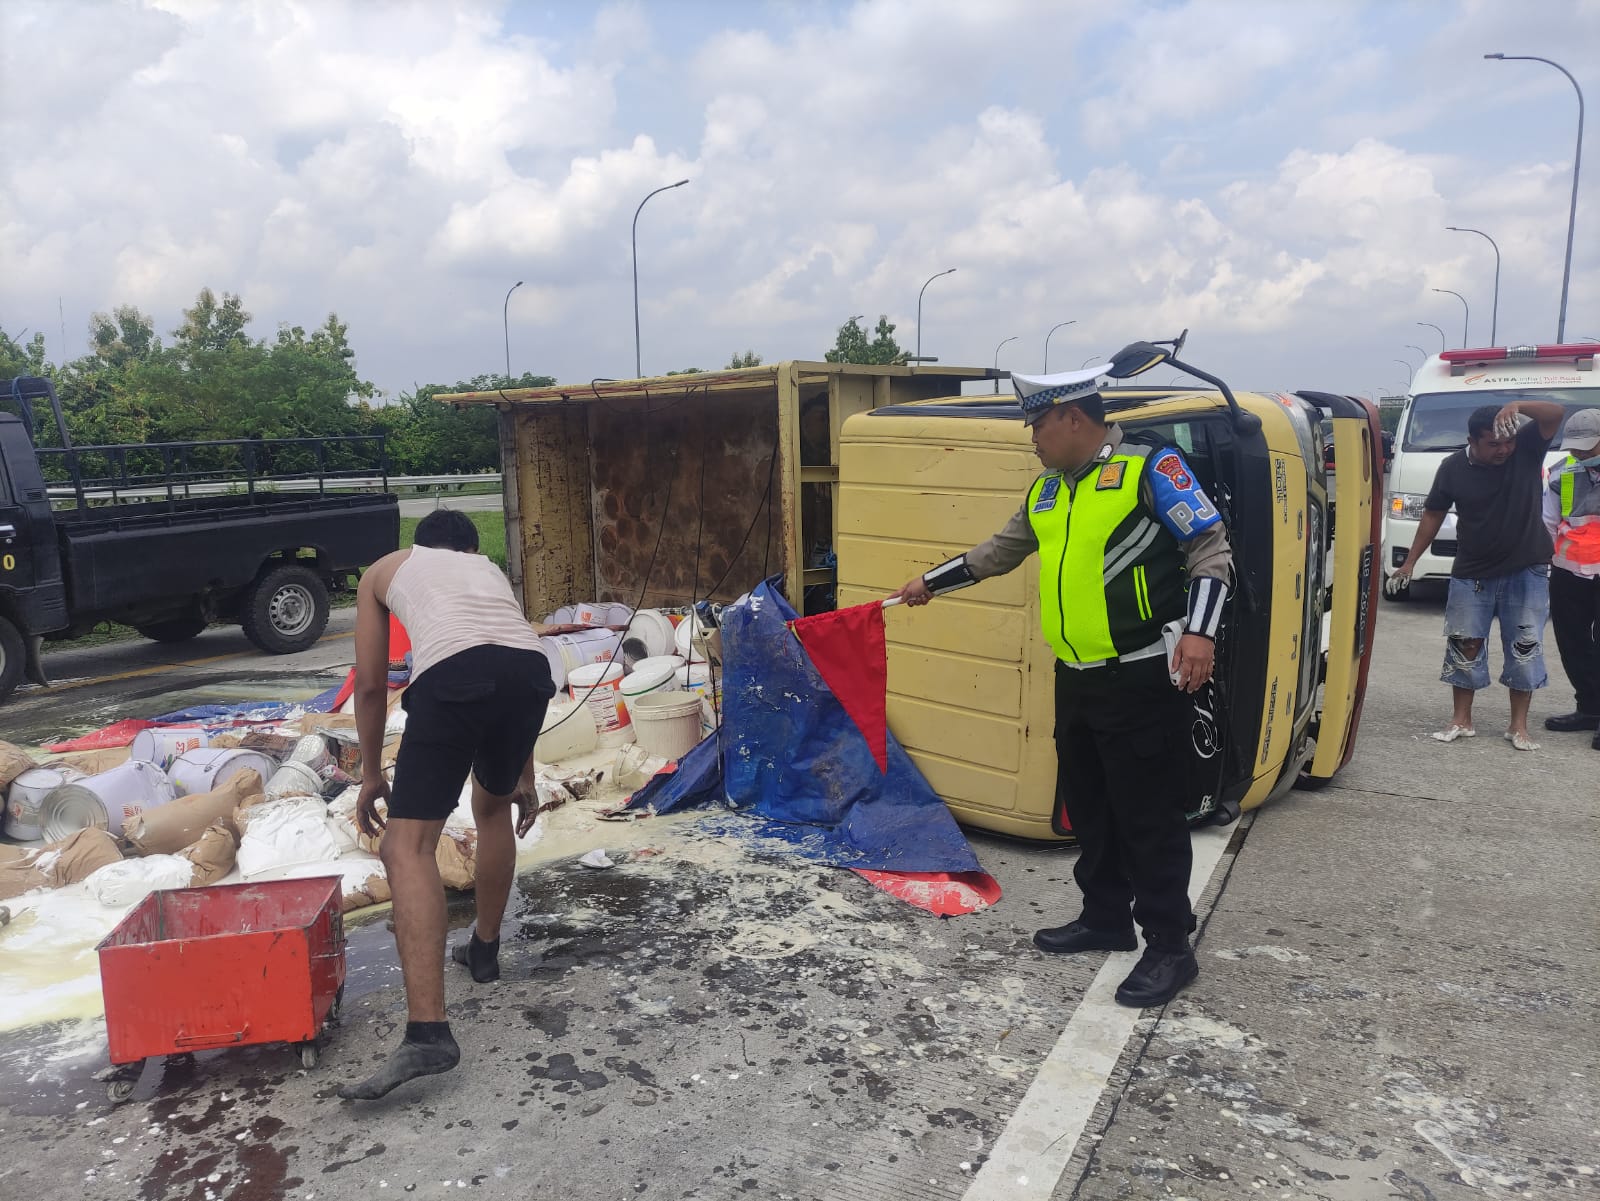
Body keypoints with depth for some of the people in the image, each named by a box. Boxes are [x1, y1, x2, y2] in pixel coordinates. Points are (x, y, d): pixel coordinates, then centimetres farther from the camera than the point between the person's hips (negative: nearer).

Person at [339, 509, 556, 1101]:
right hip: (532, 668, 5)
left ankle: (427, 1031, -13)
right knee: (494, 803, 31)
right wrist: (522, 781, 47)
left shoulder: (385, 569, 31)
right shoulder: (490, 568, 38)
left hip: (453, 674, -4)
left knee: (407, 848, -3)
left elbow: (371, 685, 25)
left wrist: (372, 774, 36)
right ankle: (484, 950, 44)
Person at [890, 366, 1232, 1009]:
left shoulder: (1149, 467, -9)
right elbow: (997, 552, 25)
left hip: (1142, 679, -8)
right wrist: (930, 583, 31)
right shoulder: (1046, 492, 12)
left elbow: (1210, 549, -10)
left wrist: (1198, 632, -22)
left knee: (1148, 814, -2)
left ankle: (1170, 948, 11)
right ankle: (1105, 918, 31)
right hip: (1076, 679, 8)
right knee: (1087, 805, 16)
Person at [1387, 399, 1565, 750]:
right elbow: (1433, 515, 3)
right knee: (1465, 644, 3)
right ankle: (1461, 721, 15)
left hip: (1526, 571, -1)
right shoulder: (1453, 468, -6)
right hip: (1472, 574, 1)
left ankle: (1519, 727, 11)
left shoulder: (1526, 448, -8)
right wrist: (1409, 563, 4)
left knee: (1525, 647, 1)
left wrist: (1517, 406, -41)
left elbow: (1557, 413, -23)